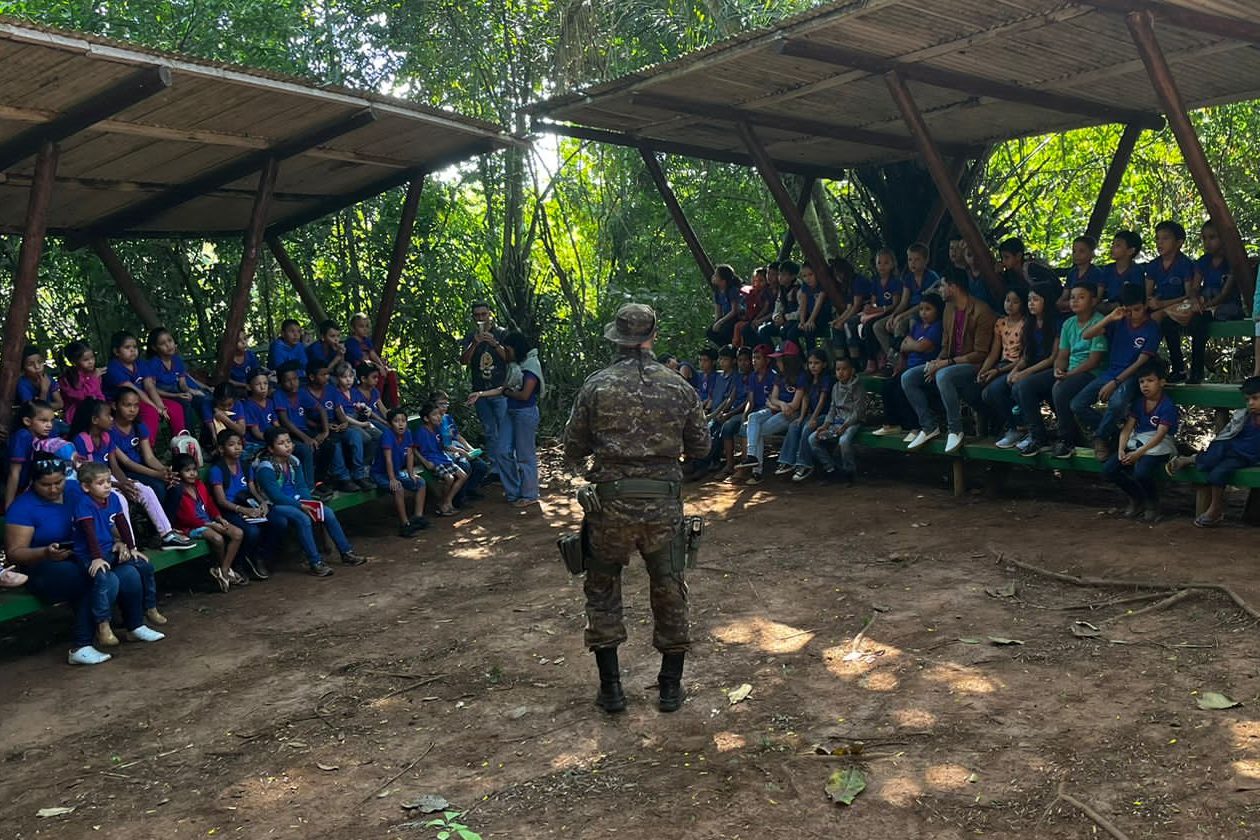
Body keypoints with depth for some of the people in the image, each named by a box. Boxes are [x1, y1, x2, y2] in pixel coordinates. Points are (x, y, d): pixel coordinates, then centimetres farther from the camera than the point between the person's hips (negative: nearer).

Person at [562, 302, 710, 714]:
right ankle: (671, 687, 24)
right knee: (670, 593, 15)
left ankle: (610, 686, 18)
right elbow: (700, 447, 7)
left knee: (602, 591, 15)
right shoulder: (679, 387, -1)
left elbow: (573, 448, -1)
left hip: (610, 504, -1)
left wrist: (581, 468, 21)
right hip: (664, 504, 1)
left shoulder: (596, 386, -6)